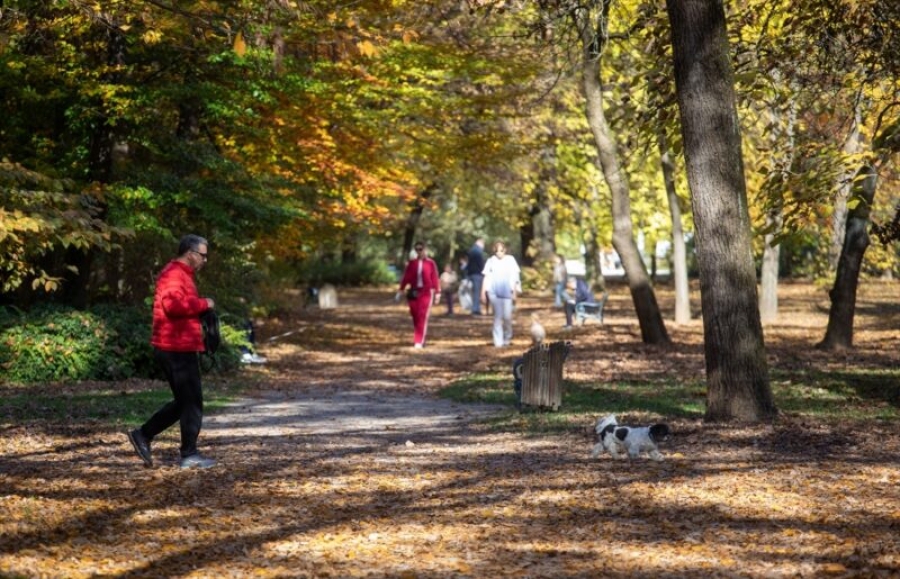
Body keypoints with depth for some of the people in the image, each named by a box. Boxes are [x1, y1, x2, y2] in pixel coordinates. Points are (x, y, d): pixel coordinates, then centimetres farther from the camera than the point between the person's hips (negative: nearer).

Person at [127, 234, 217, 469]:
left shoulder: (181, 274, 20)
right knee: (192, 402, -4)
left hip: (178, 348, 11)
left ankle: (143, 435, 18)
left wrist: (200, 306, 9)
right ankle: (189, 455, 2)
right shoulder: (174, 274, -14)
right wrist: (203, 303, -18)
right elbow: (174, 305, -30)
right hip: (177, 349, -11)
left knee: (184, 401, 15)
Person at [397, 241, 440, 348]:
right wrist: (401, 290, 3)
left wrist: (437, 293, -2)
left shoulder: (430, 263, -1)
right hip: (414, 292, 3)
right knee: (415, 317, 7)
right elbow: (406, 276, 6)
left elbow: (435, 279, 0)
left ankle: (419, 341, -10)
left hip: (426, 293, -3)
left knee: (423, 317, -9)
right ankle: (418, 338, 23)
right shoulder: (412, 263, 6)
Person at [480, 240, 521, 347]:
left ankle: (507, 337, 17)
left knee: (507, 316, -6)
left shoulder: (510, 260, 3)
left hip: (507, 292, 0)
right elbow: (486, 277, 6)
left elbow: (514, 277, 6)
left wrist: (515, 291, 3)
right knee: (498, 316, -1)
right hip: (494, 292, 0)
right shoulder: (491, 261, 4)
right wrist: (483, 292, 2)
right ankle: (498, 341, 2)